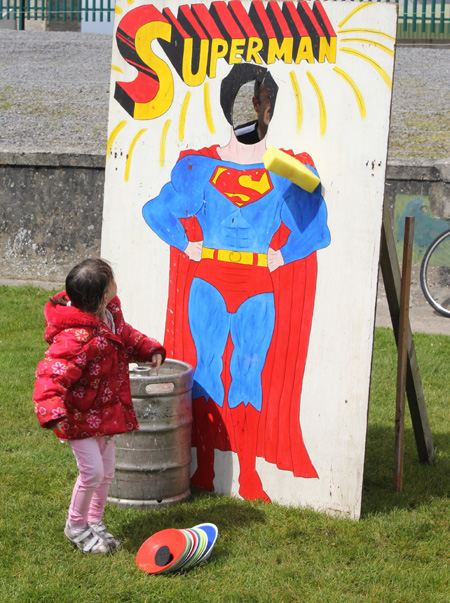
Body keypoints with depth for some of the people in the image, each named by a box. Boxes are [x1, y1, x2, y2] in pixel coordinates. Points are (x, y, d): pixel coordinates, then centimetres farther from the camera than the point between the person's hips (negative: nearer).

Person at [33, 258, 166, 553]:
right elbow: (52, 374, -37)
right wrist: (52, 411, -51)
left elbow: (126, 336, 17)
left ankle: (95, 522, 35)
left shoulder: (110, 314, -4)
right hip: (79, 414, -8)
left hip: (105, 411, 9)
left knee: (107, 470, 15)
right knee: (92, 471, -8)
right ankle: (76, 526, 17)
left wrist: (150, 350, 2)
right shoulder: (76, 338, -33)